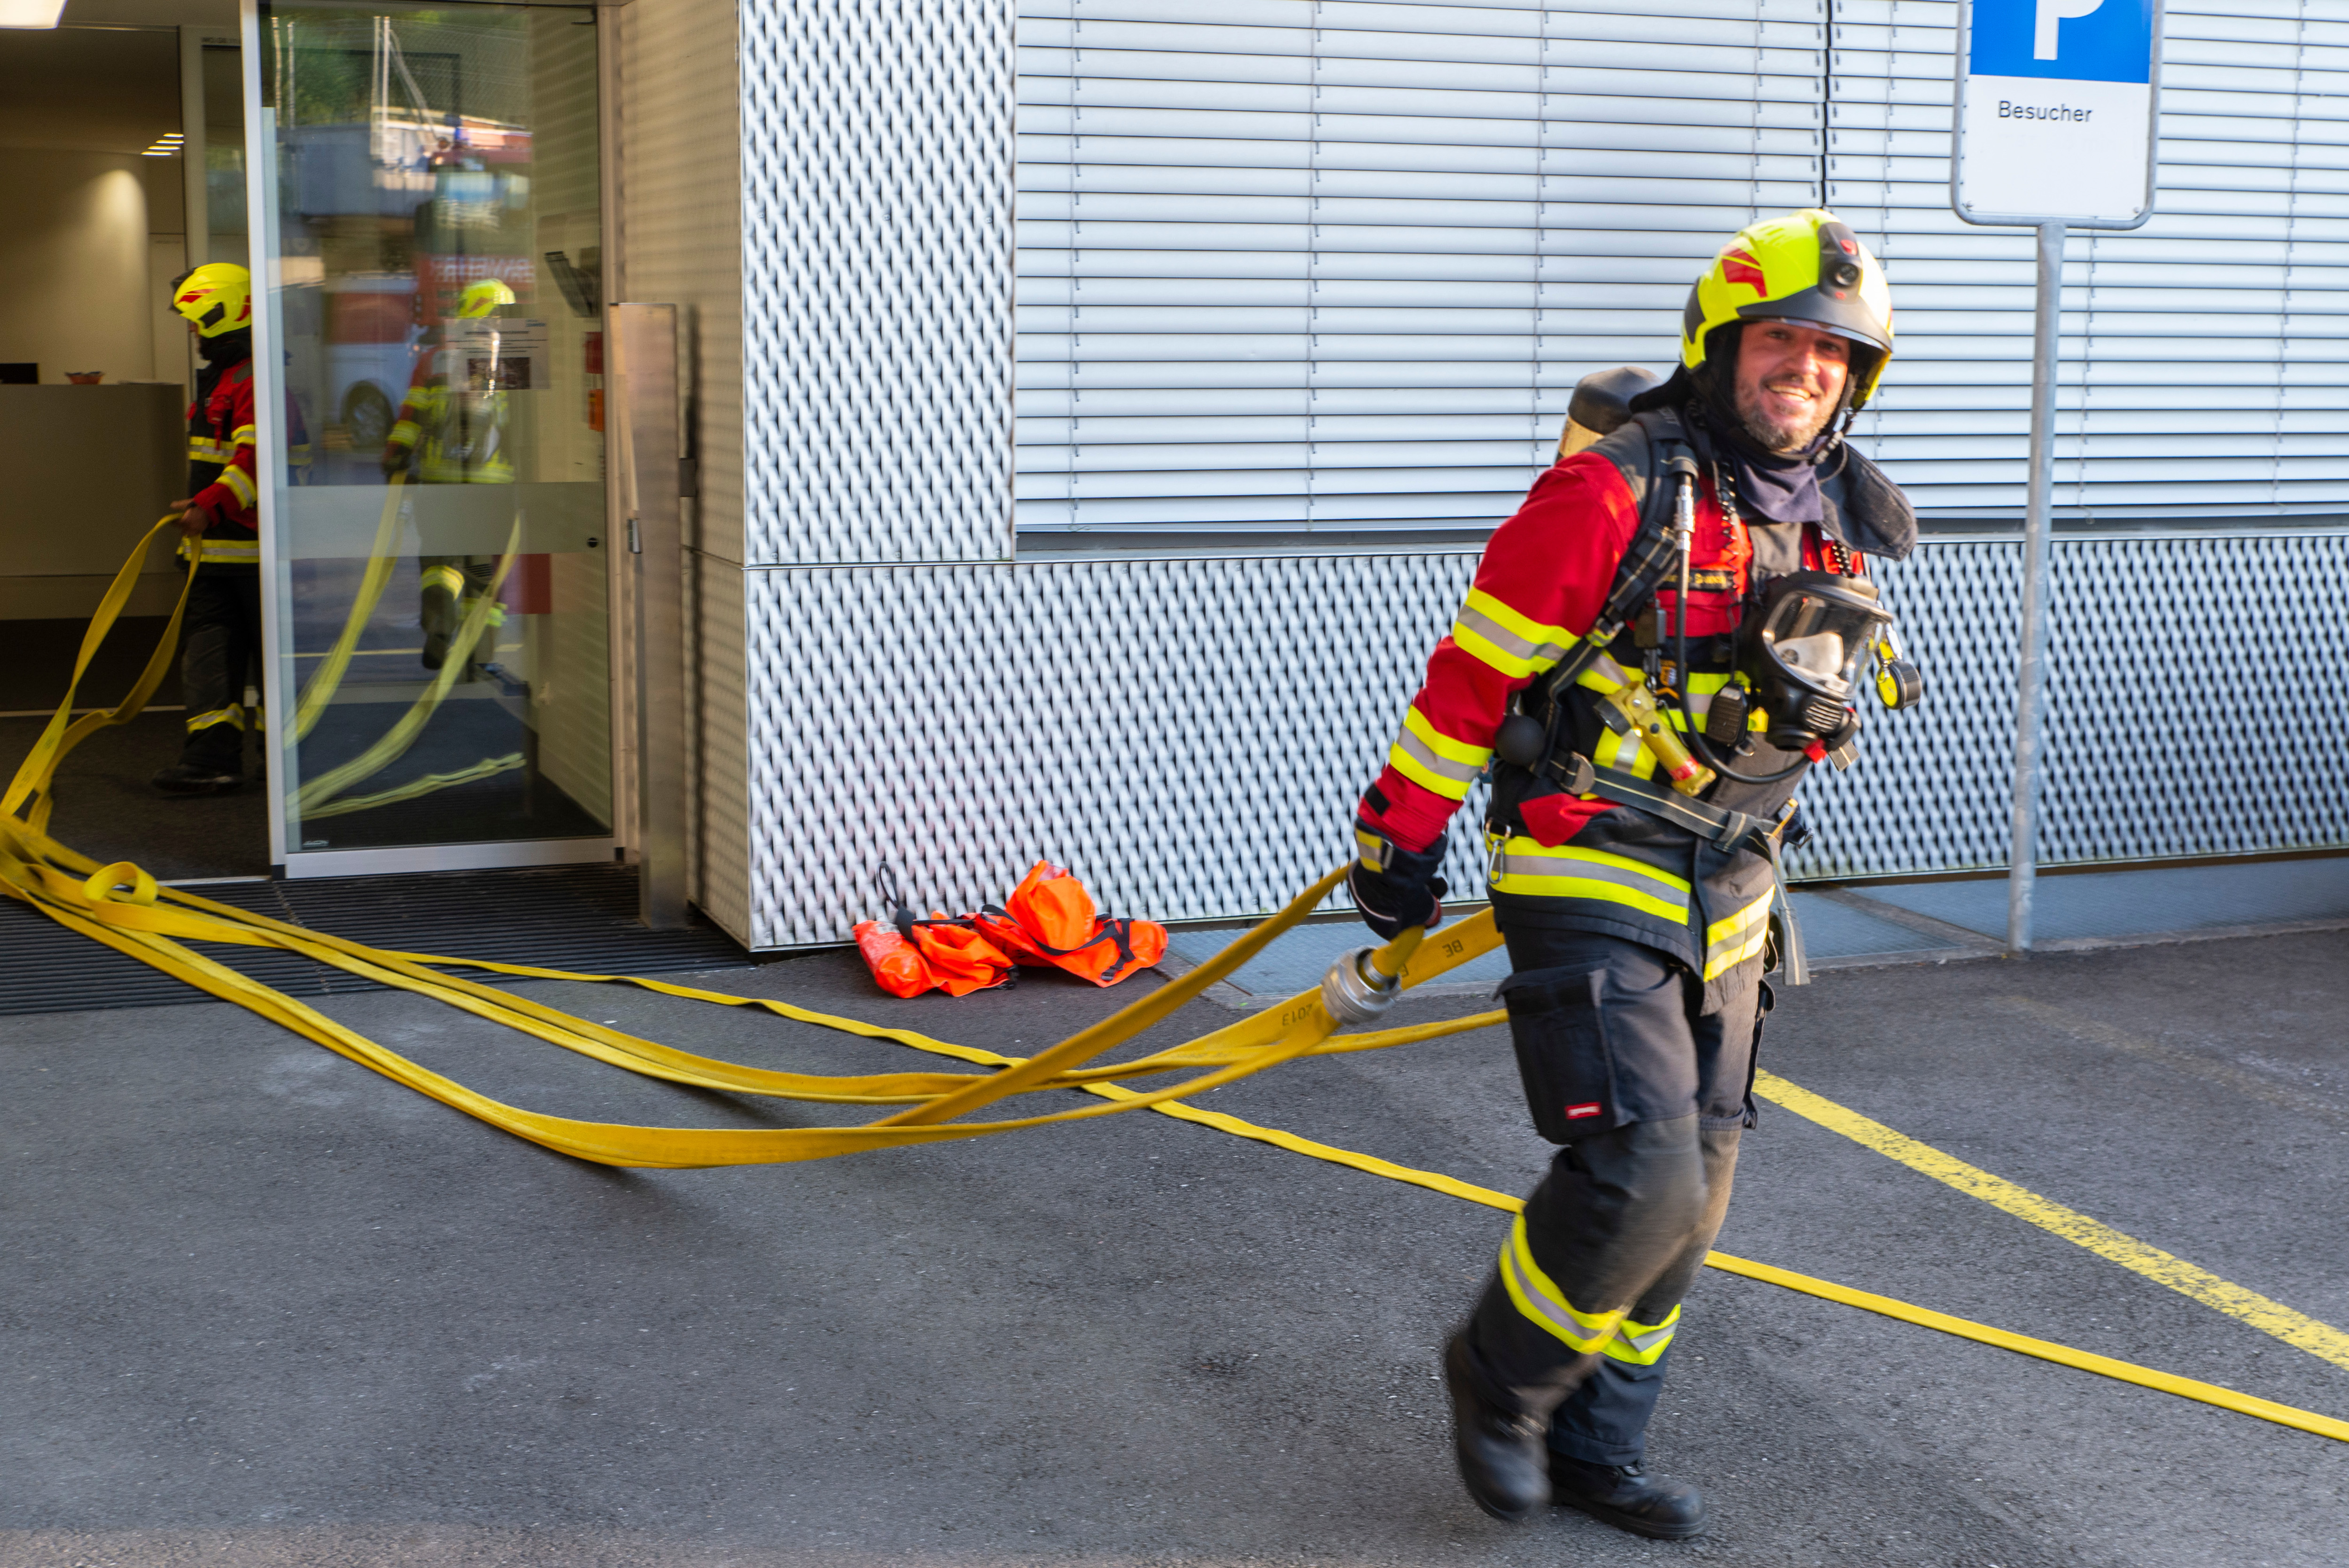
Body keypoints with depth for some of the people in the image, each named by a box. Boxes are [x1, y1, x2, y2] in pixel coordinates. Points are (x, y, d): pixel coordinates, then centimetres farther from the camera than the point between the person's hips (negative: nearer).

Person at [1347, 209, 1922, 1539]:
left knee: (1690, 1196, 11)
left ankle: (1597, 1448, 27)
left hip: (1727, 901, 8)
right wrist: (1402, 838, -8)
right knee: (1639, 1175, -16)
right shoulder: (1615, 494, -17)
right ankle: (1502, 1374, 12)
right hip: (1591, 883, -7)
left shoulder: (1837, 521, 6)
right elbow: (1474, 669, -12)